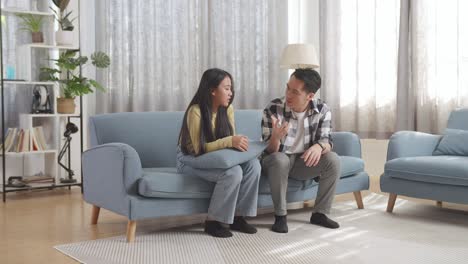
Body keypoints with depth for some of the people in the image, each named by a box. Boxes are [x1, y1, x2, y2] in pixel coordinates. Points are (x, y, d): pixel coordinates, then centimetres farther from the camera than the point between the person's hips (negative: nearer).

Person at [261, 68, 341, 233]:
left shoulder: (322, 110, -12)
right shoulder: (273, 109, -21)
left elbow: (327, 141, -12)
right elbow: (269, 150, -20)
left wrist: (319, 147, -38)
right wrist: (276, 137, -45)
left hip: (303, 162, 3)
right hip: (277, 162, -3)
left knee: (333, 160, -22)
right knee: (279, 159, -36)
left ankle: (319, 213, -8)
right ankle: (280, 216, -21)